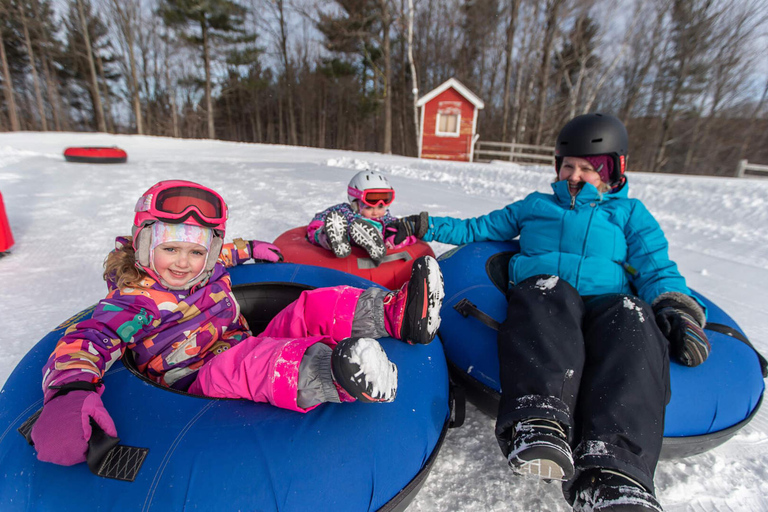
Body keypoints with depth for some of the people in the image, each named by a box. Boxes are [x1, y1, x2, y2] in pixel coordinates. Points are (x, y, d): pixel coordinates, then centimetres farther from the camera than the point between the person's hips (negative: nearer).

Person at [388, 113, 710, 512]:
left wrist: (675, 306, -4)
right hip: (541, 292, 0)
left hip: (606, 302, 1)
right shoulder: (534, 206, 32)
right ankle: (540, 424, -54)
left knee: (633, 319, -34)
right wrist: (426, 227, 19)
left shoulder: (630, 213, 31)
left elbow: (657, 267, 18)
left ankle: (611, 469, -51)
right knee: (550, 290, -36)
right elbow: (476, 229, 30)